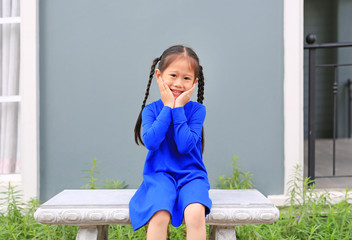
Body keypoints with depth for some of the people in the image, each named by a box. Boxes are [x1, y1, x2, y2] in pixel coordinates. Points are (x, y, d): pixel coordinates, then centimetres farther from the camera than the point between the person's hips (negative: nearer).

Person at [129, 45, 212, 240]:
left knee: (195, 213, -30)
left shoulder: (197, 109, -1)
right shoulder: (151, 110, 2)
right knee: (159, 215, -29)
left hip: (190, 174, 0)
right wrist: (168, 107, -13)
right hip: (160, 174, 0)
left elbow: (185, 145, -14)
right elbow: (151, 142, -16)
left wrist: (179, 108, -14)